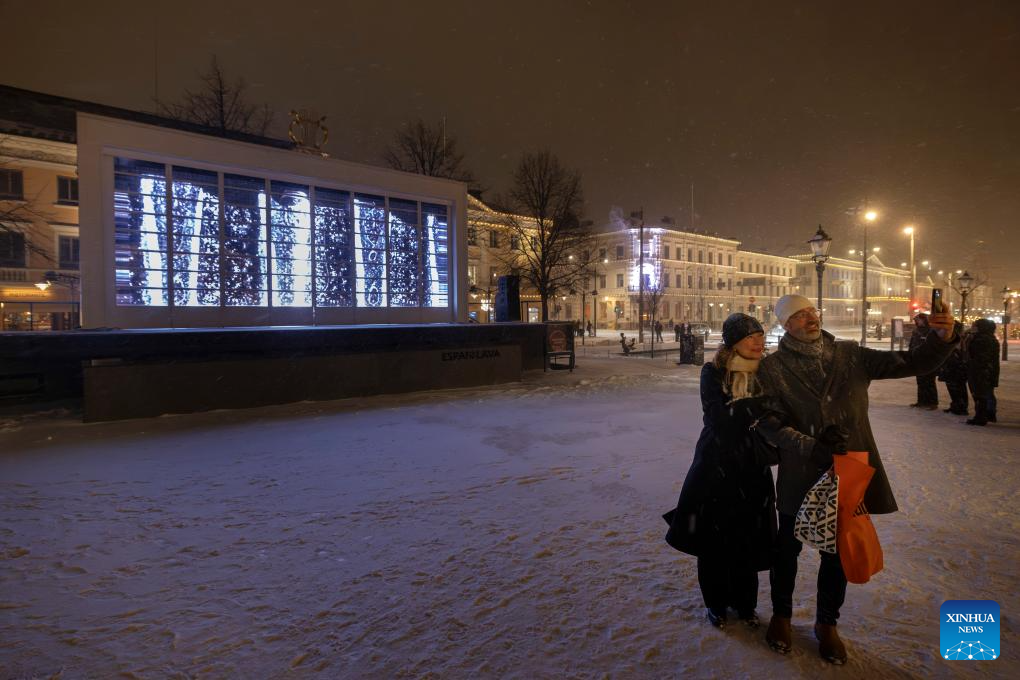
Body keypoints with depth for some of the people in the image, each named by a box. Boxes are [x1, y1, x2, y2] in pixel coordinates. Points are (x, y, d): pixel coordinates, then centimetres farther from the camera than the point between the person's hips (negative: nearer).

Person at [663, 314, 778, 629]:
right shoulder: (713, 373, -7)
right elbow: (719, 416, -19)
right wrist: (760, 405, -20)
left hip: (753, 470, 3)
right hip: (716, 465, -2)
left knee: (749, 538, 10)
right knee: (714, 537, 7)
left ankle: (745, 604, 32)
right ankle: (716, 603, 28)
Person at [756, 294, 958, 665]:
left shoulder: (850, 355, 0)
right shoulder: (773, 367, -10)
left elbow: (911, 364, 1)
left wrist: (942, 338, -17)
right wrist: (811, 447, -27)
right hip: (799, 476, -2)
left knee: (838, 553, 17)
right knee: (788, 548, 15)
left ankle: (826, 623, 40)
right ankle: (781, 614, 39)